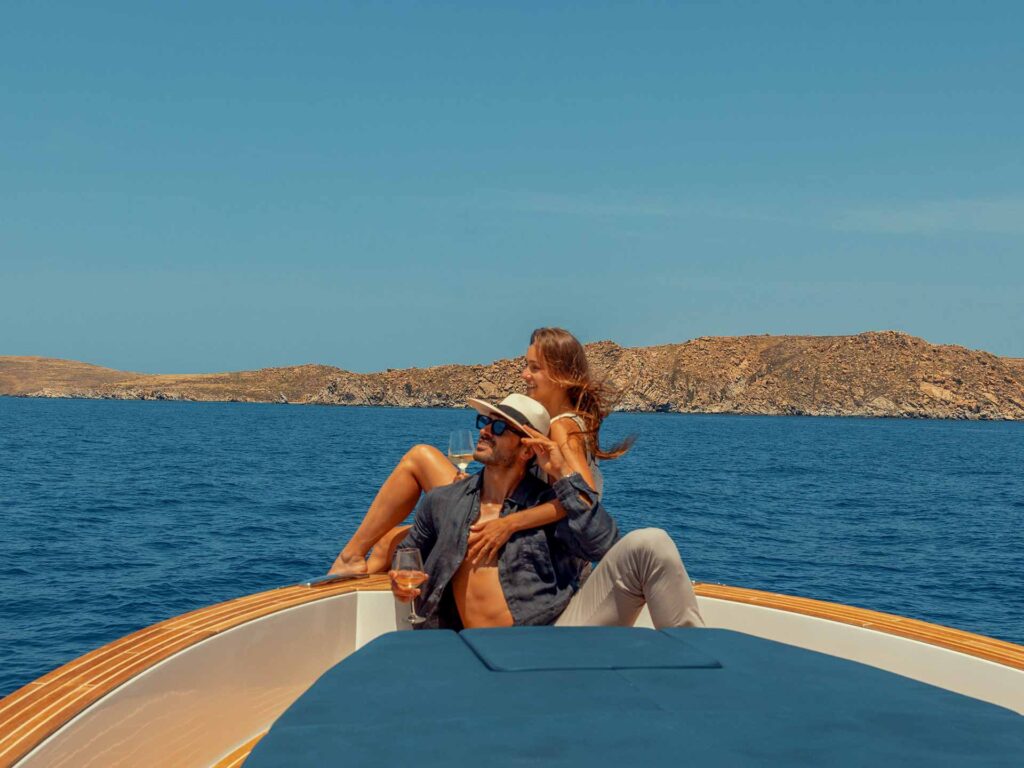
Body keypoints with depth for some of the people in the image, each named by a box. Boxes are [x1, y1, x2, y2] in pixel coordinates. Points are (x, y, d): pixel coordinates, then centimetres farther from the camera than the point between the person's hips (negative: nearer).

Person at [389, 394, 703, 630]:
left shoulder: (547, 502, 12)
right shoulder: (442, 501, 19)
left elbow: (605, 546, -3)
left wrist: (564, 475, -1)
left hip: (564, 623, 0)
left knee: (649, 543, -20)